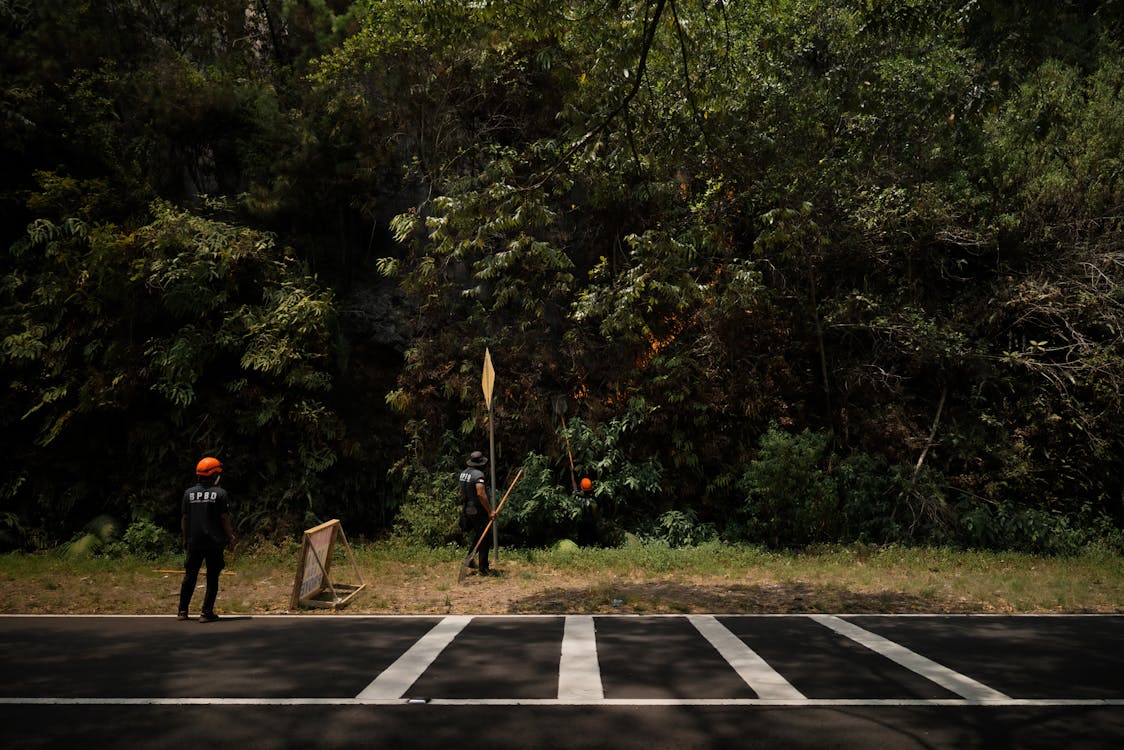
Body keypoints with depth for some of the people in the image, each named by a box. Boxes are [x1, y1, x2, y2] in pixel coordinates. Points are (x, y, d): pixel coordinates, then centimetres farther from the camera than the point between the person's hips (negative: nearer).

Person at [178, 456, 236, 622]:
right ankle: (206, 613, 3)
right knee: (212, 578, 4)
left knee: (189, 576, 15)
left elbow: (184, 518, 6)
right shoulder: (219, 493, -8)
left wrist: (185, 538, 16)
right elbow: (224, 518, -7)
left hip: (194, 542, 3)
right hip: (214, 543, -3)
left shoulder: (189, 493, 2)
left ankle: (183, 611, 21)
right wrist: (230, 536, 6)